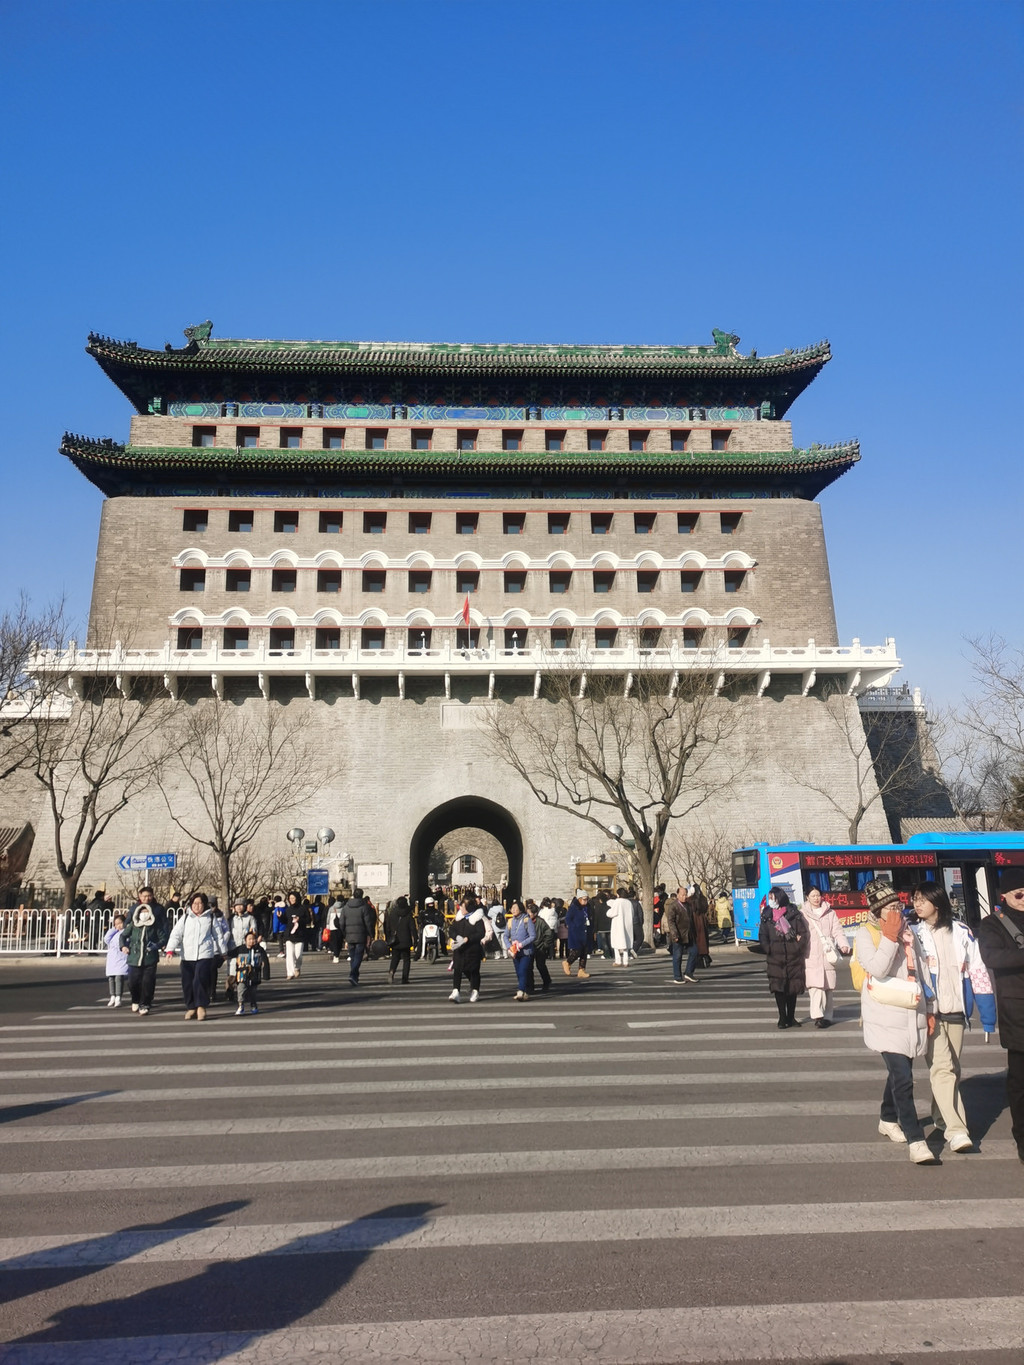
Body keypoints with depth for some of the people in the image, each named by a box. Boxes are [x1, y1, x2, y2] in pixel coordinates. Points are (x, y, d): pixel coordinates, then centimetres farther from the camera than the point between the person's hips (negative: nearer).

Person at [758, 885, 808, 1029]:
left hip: (793, 957, -1)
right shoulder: (767, 915, 5)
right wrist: (769, 950, -6)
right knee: (778, 988, -3)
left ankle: (791, 1018, 18)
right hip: (775, 958, 1)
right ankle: (782, 1018, 7)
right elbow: (762, 936, 7)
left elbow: (803, 933, 0)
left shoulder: (794, 914, 0)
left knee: (792, 988, 6)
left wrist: (798, 949, -9)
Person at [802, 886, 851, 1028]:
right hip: (812, 956, -3)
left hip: (827, 955, 3)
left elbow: (837, 931, 5)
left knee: (829, 987, 6)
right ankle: (818, 1016, -19)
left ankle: (828, 1015, 17)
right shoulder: (804, 914, 8)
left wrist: (844, 944, -12)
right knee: (816, 986, -15)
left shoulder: (830, 913, 14)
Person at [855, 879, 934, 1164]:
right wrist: (889, 937, -21)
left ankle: (888, 1119, 38)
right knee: (903, 1079, -12)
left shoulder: (907, 932, 10)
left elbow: (922, 969, 15)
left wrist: (928, 1009, 12)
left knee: (899, 1072, 17)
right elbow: (878, 969, -20)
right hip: (886, 1019, -6)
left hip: (912, 1016, 6)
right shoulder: (865, 934, -8)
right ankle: (916, 1141, -8)